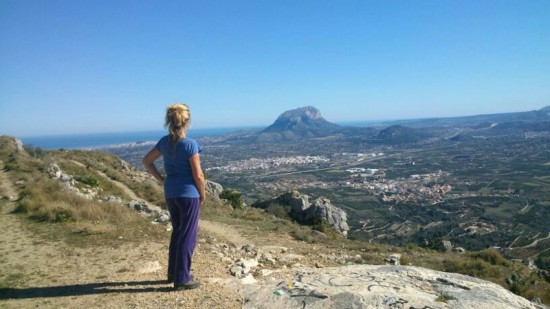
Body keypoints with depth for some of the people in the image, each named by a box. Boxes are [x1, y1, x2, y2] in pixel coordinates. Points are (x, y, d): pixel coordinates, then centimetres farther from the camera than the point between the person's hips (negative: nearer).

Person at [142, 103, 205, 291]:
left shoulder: (164, 142, 1)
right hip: (189, 194, -7)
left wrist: (161, 180, 11)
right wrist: (202, 195, -2)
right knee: (188, 236, 5)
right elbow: (198, 175, -16)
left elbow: (146, 162, 10)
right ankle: (182, 279, 13)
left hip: (170, 194, 7)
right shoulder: (190, 144, -18)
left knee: (177, 233, 21)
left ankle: (173, 273, 31)